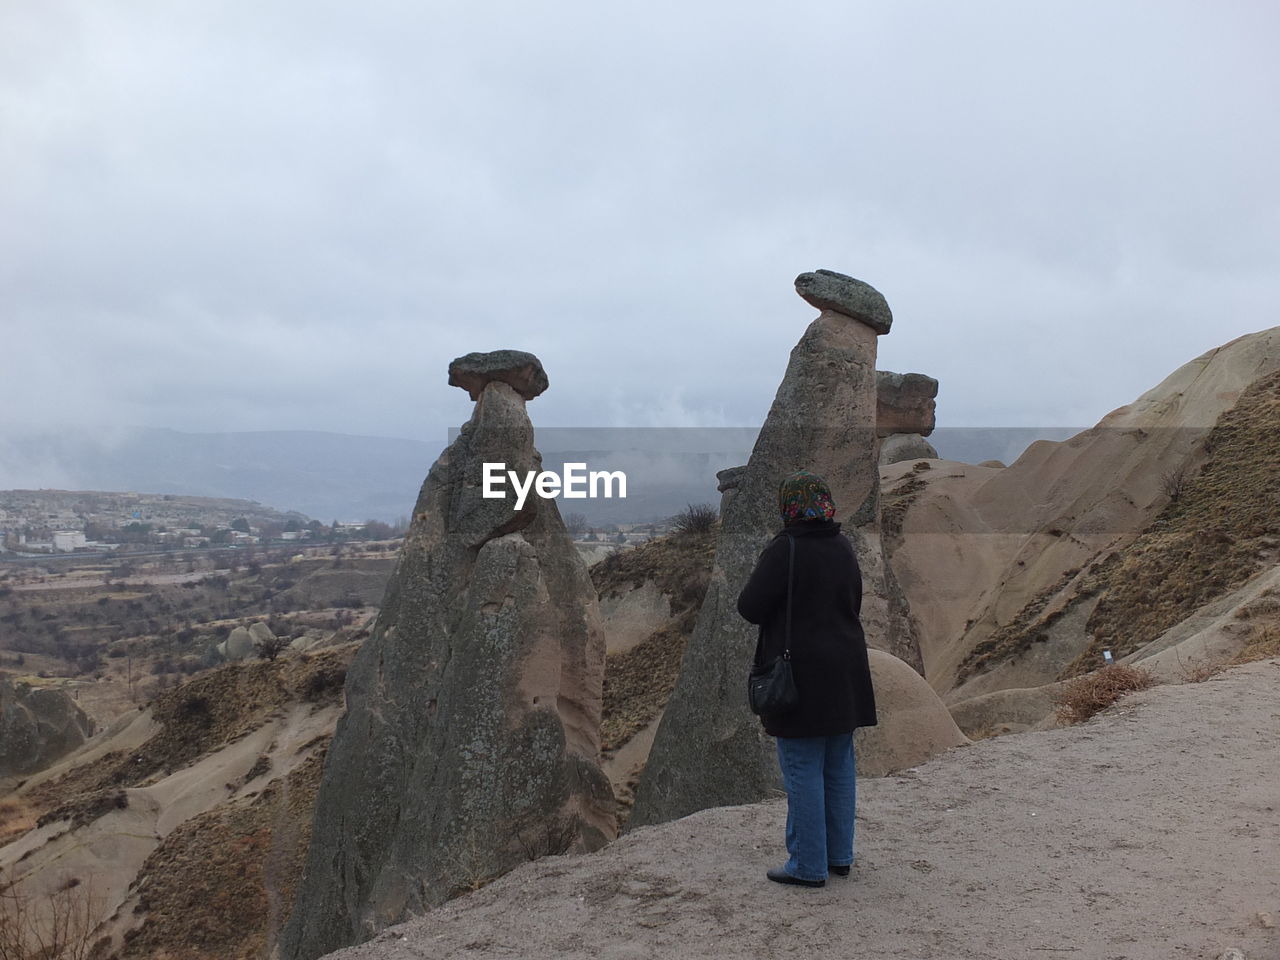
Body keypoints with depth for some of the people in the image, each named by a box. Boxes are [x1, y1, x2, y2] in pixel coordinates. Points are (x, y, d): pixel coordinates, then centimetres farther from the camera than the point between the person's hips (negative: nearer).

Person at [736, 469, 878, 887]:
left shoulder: (784, 550, -16)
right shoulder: (843, 548, 6)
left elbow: (750, 608, -14)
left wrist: (756, 579, 3)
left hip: (800, 673, -7)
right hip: (844, 672, 7)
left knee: (803, 772, 1)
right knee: (840, 767, 15)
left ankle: (808, 866, 9)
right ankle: (840, 856, 26)